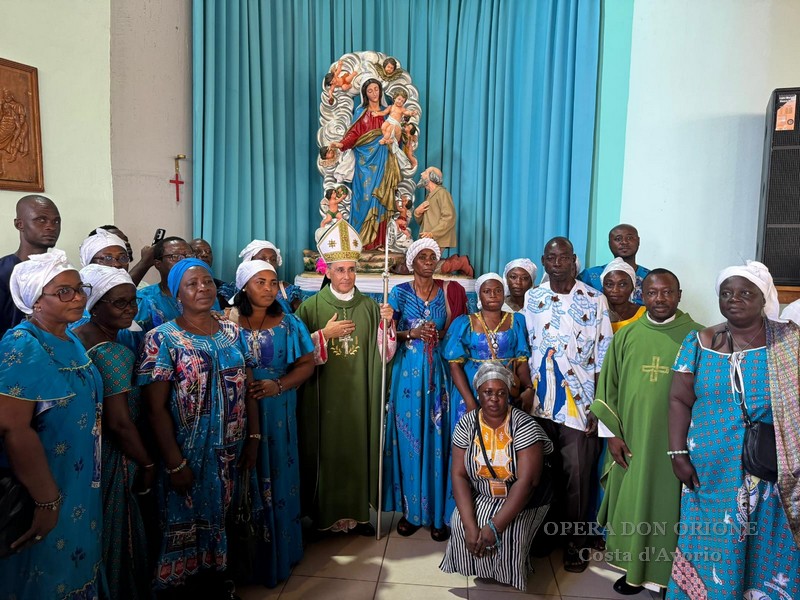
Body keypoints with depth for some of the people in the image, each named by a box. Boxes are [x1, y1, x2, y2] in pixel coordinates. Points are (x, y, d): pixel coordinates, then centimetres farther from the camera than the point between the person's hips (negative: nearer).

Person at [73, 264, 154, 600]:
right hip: (112, 456, -9)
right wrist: (148, 464, -13)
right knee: (115, 535, 9)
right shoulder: (112, 352, -25)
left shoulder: (77, 336, 3)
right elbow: (120, 423, -24)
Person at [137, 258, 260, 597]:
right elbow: (156, 409, -13)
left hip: (230, 453, 4)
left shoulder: (232, 332, 5)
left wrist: (253, 438, 1)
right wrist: (174, 463, -15)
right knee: (185, 528, 9)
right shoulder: (162, 339, -10)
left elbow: (247, 389, 7)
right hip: (188, 456, -4)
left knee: (221, 522, 17)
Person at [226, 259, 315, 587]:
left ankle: (280, 552, 26)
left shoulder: (289, 323, 2)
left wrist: (278, 386, -13)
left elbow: (307, 363, 1)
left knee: (278, 478, 9)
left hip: (278, 412, 2)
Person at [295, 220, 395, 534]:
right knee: (325, 451, 3)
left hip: (360, 396, 2)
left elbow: (383, 354, 2)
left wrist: (386, 324, -13)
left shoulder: (370, 307, 6)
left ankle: (358, 512, 23)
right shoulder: (312, 306, 0)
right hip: (324, 397, -2)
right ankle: (324, 515, 20)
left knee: (359, 449, 7)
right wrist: (325, 334, -14)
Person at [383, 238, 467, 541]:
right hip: (408, 371, 0)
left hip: (438, 371, 1)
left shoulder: (449, 291, 6)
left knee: (437, 438, 2)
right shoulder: (400, 292, 3)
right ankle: (410, 509, 16)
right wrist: (412, 333, -16)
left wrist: (441, 335, -8)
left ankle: (437, 513, 13)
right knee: (408, 438, 2)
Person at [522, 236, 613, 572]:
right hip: (539, 403, 3)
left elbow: (603, 358, -2)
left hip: (578, 405, -3)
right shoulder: (532, 299, 7)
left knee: (576, 475, 4)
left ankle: (575, 543, 21)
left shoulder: (594, 300, -2)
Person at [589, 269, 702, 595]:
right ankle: (634, 569, 30)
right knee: (631, 505, 12)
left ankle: (667, 574, 25)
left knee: (668, 506, 7)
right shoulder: (626, 335, 2)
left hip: (676, 443, -2)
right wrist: (612, 434, 2)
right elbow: (608, 388, 6)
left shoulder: (696, 336, -4)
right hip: (631, 441, 2)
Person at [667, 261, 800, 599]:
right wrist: (678, 454, -6)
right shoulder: (699, 343, 1)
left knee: (771, 551, 11)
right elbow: (679, 400, 1)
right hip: (713, 472, 1)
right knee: (712, 550, 10)